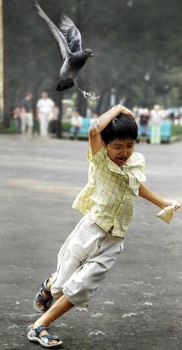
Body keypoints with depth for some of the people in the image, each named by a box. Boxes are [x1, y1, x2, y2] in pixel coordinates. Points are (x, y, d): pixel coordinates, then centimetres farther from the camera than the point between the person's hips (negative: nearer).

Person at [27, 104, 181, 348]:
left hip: (113, 240, 4)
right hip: (91, 230, -4)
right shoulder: (100, 159, -10)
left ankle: (39, 327, 9)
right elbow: (94, 130, -30)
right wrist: (117, 109, -18)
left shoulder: (137, 162, 5)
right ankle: (49, 286, 41)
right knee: (62, 284, 4)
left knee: (80, 288, -4)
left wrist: (162, 203, 34)